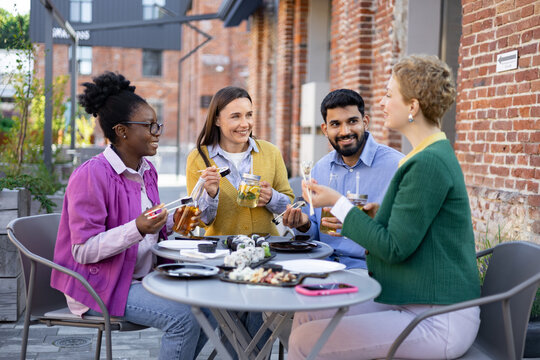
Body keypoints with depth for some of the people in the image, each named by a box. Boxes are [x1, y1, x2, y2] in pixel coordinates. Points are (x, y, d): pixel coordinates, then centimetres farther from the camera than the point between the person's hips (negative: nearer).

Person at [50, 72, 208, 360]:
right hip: (100, 285, -8)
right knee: (184, 317, -24)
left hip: (144, 276, 8)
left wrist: (174, 220, 0)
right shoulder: (91, 176, -18)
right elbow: (84, 250, -21)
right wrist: (137, 229, -33)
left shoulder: (147, 169, 9)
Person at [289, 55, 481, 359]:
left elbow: (394, 248, -19)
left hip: (437, 321, -10)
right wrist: (374, 215, 9)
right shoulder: (432, 155, 13)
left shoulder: (429, 163, -19)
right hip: (412, 303, 10)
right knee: (305, 318, 6)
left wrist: (338, 203, -12)